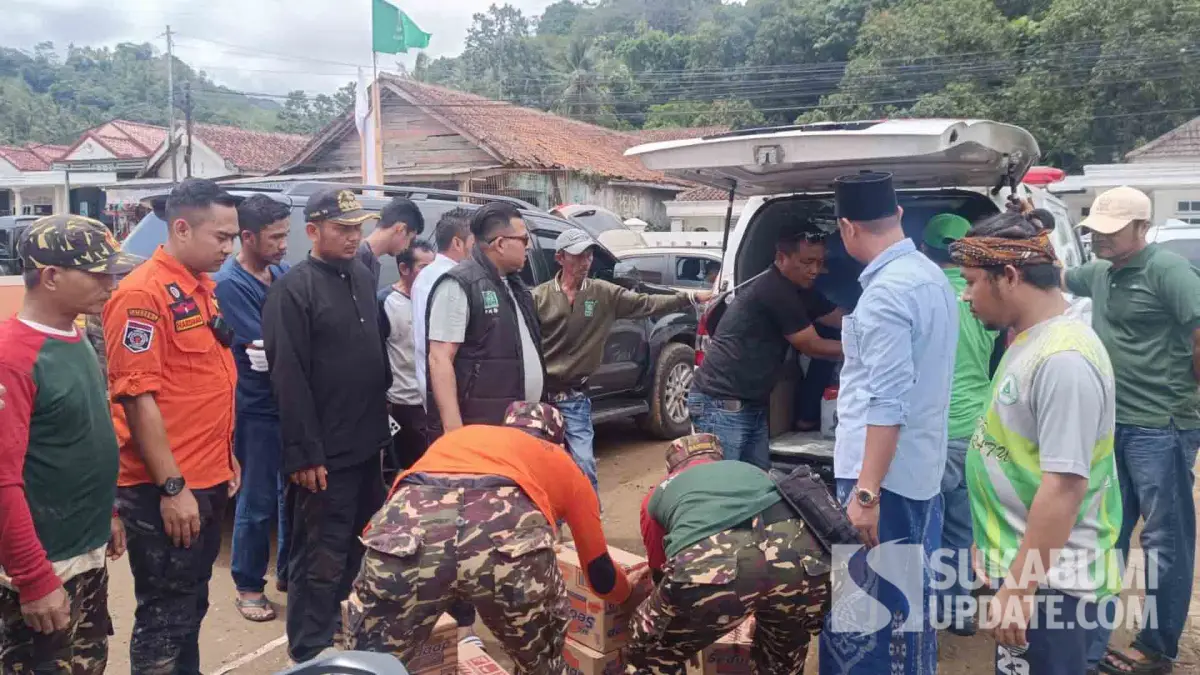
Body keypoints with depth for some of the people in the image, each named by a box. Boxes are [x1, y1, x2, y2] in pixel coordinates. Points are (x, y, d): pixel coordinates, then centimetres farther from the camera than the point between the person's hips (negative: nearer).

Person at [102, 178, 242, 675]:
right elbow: (137, 396, -19)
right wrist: (172, 486, -19)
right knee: (164, 615, 4)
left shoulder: (203, 288, 11)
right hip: (166, 490, -8)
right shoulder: (142, 294, -16)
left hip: (209, 480, 8)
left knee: (192, 605, 20)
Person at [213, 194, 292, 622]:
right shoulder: (230, 283, -15)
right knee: (258, 501, 3)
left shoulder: (282, 273, 5)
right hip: (258, 409, -6)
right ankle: (249, 586, 20)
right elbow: (263, 353, -18)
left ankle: (288, 571, 32)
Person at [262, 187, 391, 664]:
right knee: (322, 558, 1)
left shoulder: (362, 277, 11)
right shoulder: (293, 289, -12)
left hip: (367, 443, 8)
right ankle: (311, 653, 15)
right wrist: (304, 453, -20)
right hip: (325, 452, -8)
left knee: (359, 545, 19)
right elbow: (289, 379, -17)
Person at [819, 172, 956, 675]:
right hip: (922, 471, 10)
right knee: (909, 602, 19)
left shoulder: (885, 292, -19)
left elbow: (888, 403, -24)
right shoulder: (931, 275, 11)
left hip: (885, 477, -10)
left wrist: (866, 491, -23)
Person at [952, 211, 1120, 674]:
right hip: (1024, 563, 9)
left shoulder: (1063, 359, -24)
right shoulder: (1031, 341, 7)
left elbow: (1065, 485, -27)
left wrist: (1019, 587, -23)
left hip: (1049, 579, -9)